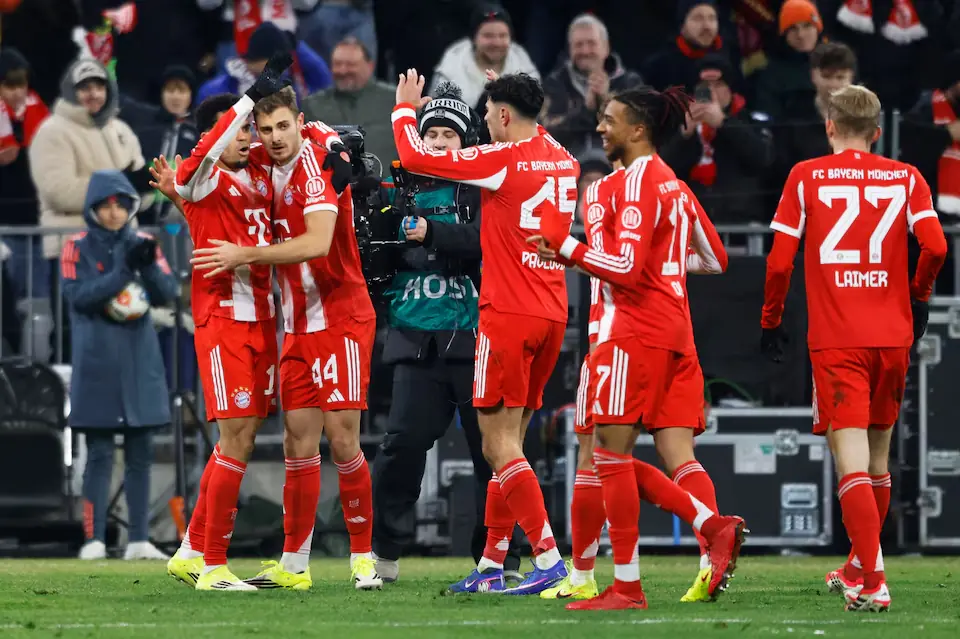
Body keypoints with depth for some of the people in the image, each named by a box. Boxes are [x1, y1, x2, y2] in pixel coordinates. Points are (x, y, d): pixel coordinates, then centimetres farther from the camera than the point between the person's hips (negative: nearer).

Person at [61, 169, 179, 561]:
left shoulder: (142, 244, 8)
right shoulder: (78, 247, -2)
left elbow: (168, 293, 0)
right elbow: (78, 296, -15)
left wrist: (149, 265, -20)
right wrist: (124, 270, -23)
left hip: (140, 363, 4)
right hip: (97, 364, -4)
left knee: (141, 452, 5)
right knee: (99, 454, -5)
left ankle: (139, 540, 9)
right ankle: (94, 540, -3)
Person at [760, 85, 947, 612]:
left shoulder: (806, 178, 2)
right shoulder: (905, 179, 6)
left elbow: (780, 260, -3)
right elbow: (935, 246, -6)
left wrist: (770, 321, 11)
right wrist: (918, 297, 13)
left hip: (835, 340, -3)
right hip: (892, 336, 3)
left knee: (851, 460, -10)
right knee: (877, 457, 18)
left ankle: (872, 583, -23)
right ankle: (860, 567, 33)